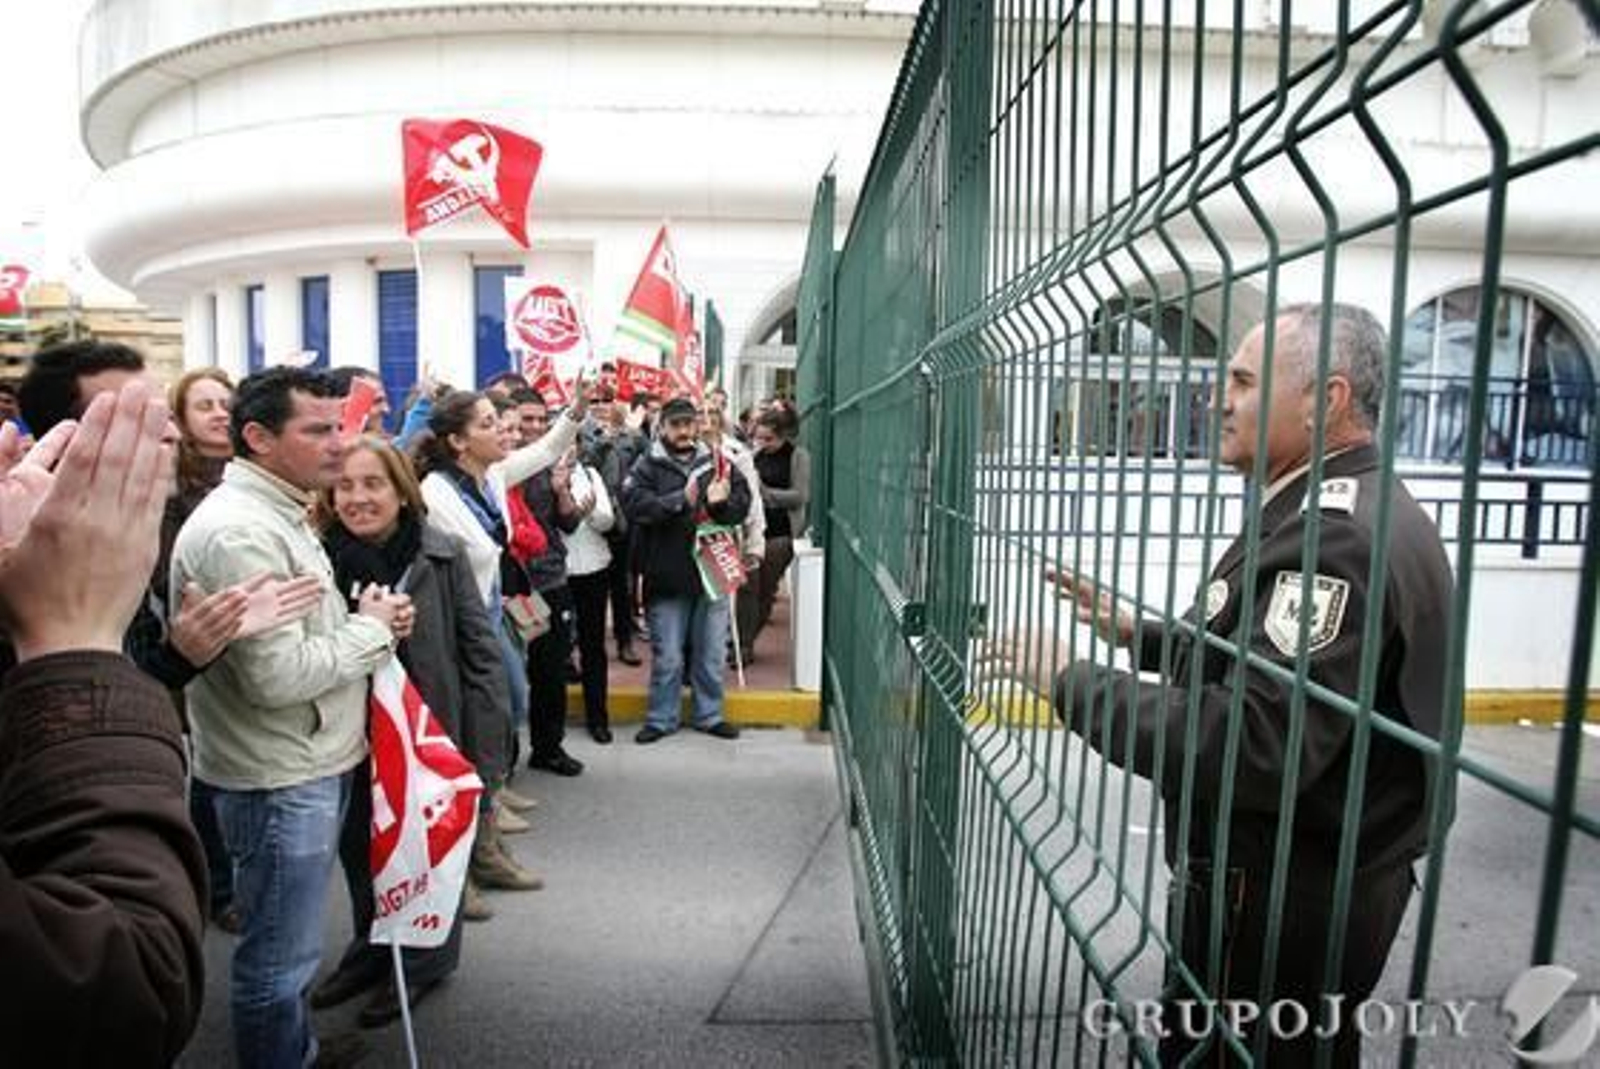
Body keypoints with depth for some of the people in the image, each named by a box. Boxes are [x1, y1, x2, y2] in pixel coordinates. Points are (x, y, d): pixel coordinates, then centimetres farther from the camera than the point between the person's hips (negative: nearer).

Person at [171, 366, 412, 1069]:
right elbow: (278, 676, -27)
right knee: (279, 958, 8)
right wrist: (372, 629, -14)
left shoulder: (281, 515, 10)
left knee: (290, 946, 25)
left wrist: (367, 621, 0)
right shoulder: (238, 531, -22)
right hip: (279, 779, -10)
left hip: (312, 763, 10)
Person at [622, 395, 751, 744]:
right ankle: (661, 719, 25)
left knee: (711, 653, 14)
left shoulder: (716, 463, 6)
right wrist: (680, 500, -26)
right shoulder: (648, 465, -3)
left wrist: (721, 502, -20)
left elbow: (743, 502, 1)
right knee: (667, 656, 7)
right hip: (667, 577, -3)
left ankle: (709, 715, 31)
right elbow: (634, 503, -17)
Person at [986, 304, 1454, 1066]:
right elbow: (1264, 660, 17)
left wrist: (1076, 685, -24)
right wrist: (1140, 633, 8)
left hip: (1282, 901, -10)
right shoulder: (1338, 510, 9)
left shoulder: (1337, 537, -27)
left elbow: (1252, 743, -33)